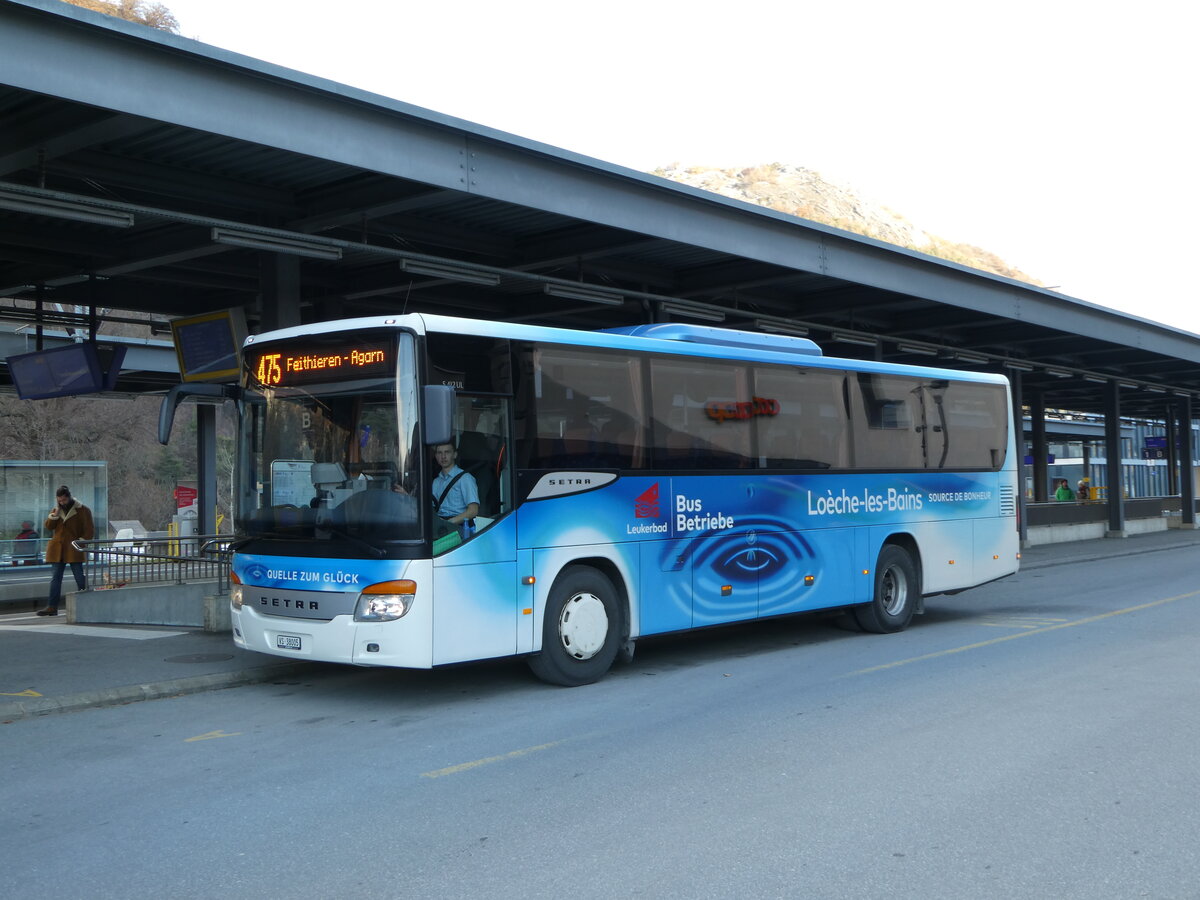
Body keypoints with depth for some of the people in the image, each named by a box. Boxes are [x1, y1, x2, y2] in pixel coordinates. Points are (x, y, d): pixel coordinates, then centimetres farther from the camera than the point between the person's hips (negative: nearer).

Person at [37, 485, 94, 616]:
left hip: (74, 550, -4)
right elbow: (48, 526, 5)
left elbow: (89, 530, -1)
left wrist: (81, 542, -12)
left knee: (80, 578, -3)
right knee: (55, 578, 2)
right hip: (57, 549, 4)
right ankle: (52, 607, 1)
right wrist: (55, 514, -8)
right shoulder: (56, 510, 14)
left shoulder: (82, 510, 0)